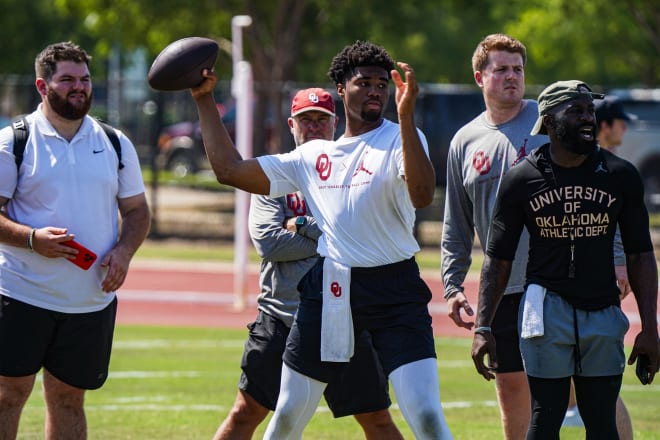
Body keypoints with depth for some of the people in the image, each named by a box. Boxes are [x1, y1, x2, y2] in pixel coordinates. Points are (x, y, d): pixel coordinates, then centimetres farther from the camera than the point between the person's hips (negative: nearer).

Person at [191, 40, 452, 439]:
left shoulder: (399, 139, 0)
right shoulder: (312, 157, 14)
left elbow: (422, 195, -21)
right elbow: (230, 169, 19)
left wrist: (406, 117, -28)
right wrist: (205, 100, 20)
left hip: (394, 290, -4)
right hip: (328, 290, 5)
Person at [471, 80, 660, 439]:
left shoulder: (621, 176, 3)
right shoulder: (520, 180, -1)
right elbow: (497, 260, 3)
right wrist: (482, 327, -4)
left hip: (603, 314, 2)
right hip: (547, 309, -2)